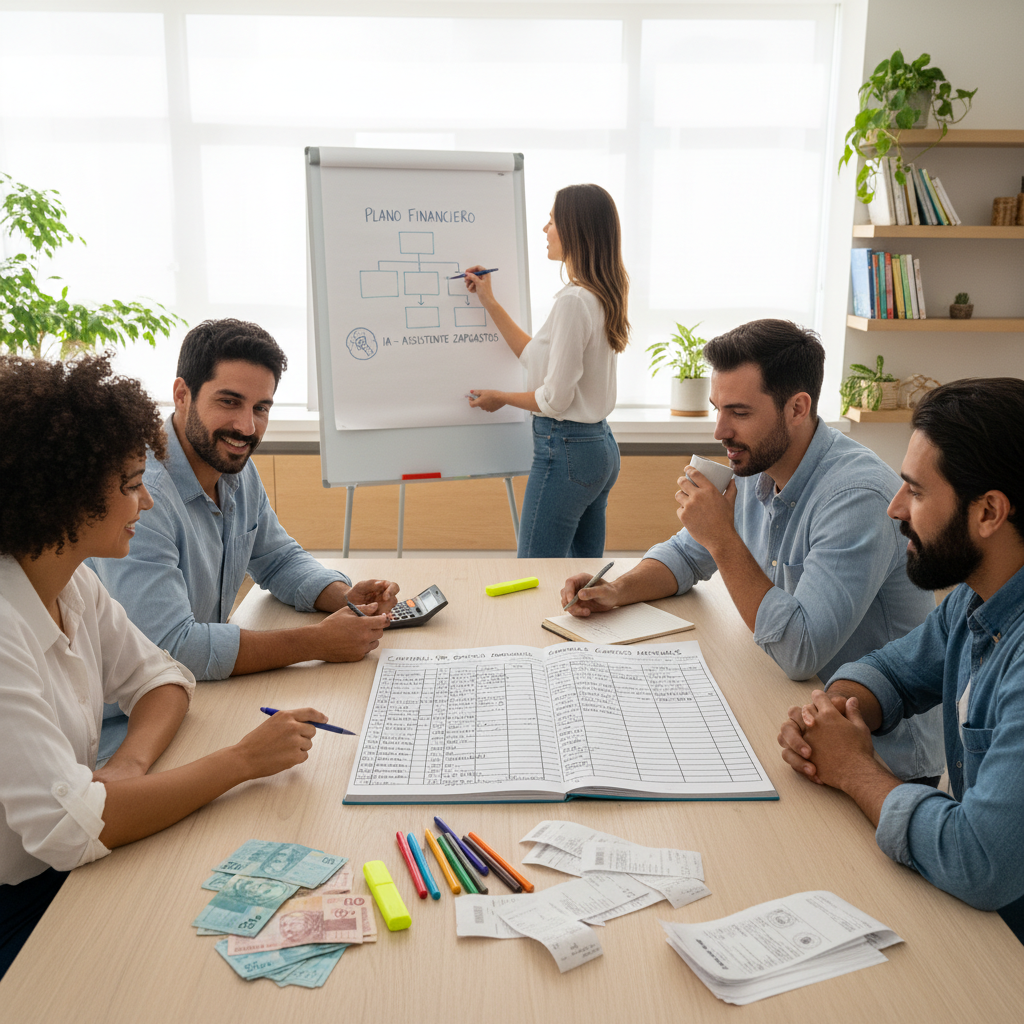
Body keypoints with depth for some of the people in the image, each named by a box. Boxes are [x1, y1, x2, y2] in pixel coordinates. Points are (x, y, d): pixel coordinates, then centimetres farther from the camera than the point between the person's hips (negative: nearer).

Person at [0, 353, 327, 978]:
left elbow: (161, 679, 6)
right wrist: (243, 759, -25)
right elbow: (68, 828, -33)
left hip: (69, 871, 7)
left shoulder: (73, 583, -1)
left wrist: (131, 764, -15)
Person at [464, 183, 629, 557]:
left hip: (565, 451, -10)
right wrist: (489, 302, 18)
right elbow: (539, 357, 18)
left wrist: (500, 398, -1)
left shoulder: (573, 301, -19)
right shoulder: (601, 297, 10)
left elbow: (554, 399, -19)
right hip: (601, 445, 10)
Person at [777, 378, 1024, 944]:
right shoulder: (974, 600, -1)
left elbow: (979, 864, -37)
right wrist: (833, 710, -10)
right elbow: (892, 669, 15)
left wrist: (853, 768, -19)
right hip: (974, 909, 7)